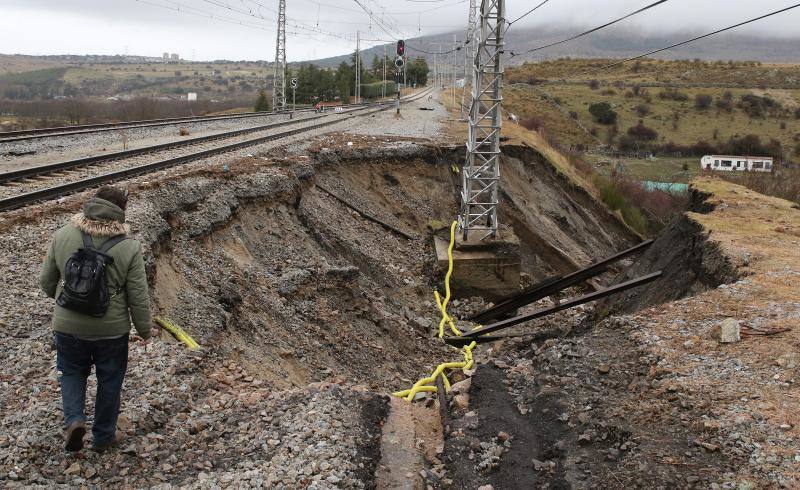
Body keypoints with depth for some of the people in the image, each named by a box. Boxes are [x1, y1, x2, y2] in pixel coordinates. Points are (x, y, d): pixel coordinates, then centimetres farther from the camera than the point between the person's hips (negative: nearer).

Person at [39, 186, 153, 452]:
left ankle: (74, 419, 4)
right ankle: (104, 436, 29)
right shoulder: (129, 248, -15)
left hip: (68, 326, 1)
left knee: (72, 372, 24)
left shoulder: (62, 236, -9)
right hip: (112, 330, -1)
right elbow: (139, 298, -11)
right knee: (109, 380, 17)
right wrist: (145, 330, 5)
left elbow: (46, 281, 2)